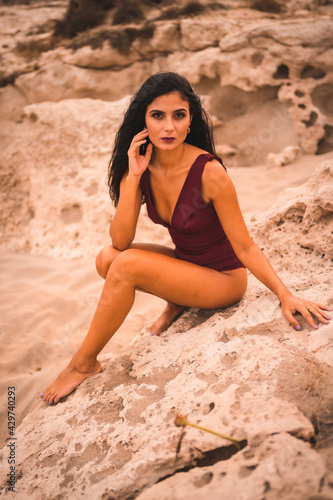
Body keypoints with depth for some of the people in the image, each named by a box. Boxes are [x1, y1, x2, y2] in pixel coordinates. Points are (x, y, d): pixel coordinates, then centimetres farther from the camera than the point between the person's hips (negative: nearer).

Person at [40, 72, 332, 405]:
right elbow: (120, 240, -17)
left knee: (126, 265, -25)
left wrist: (285, 294, -27)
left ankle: (83, 364, -6)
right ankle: (177, 302, 6)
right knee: (107, 258, -14)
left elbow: (244, 247, -18)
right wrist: (133, 176, -24)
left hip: (224, 278, -6)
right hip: (185, 263, 6)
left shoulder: (209, 172, -25)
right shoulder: (141, 167, -9)